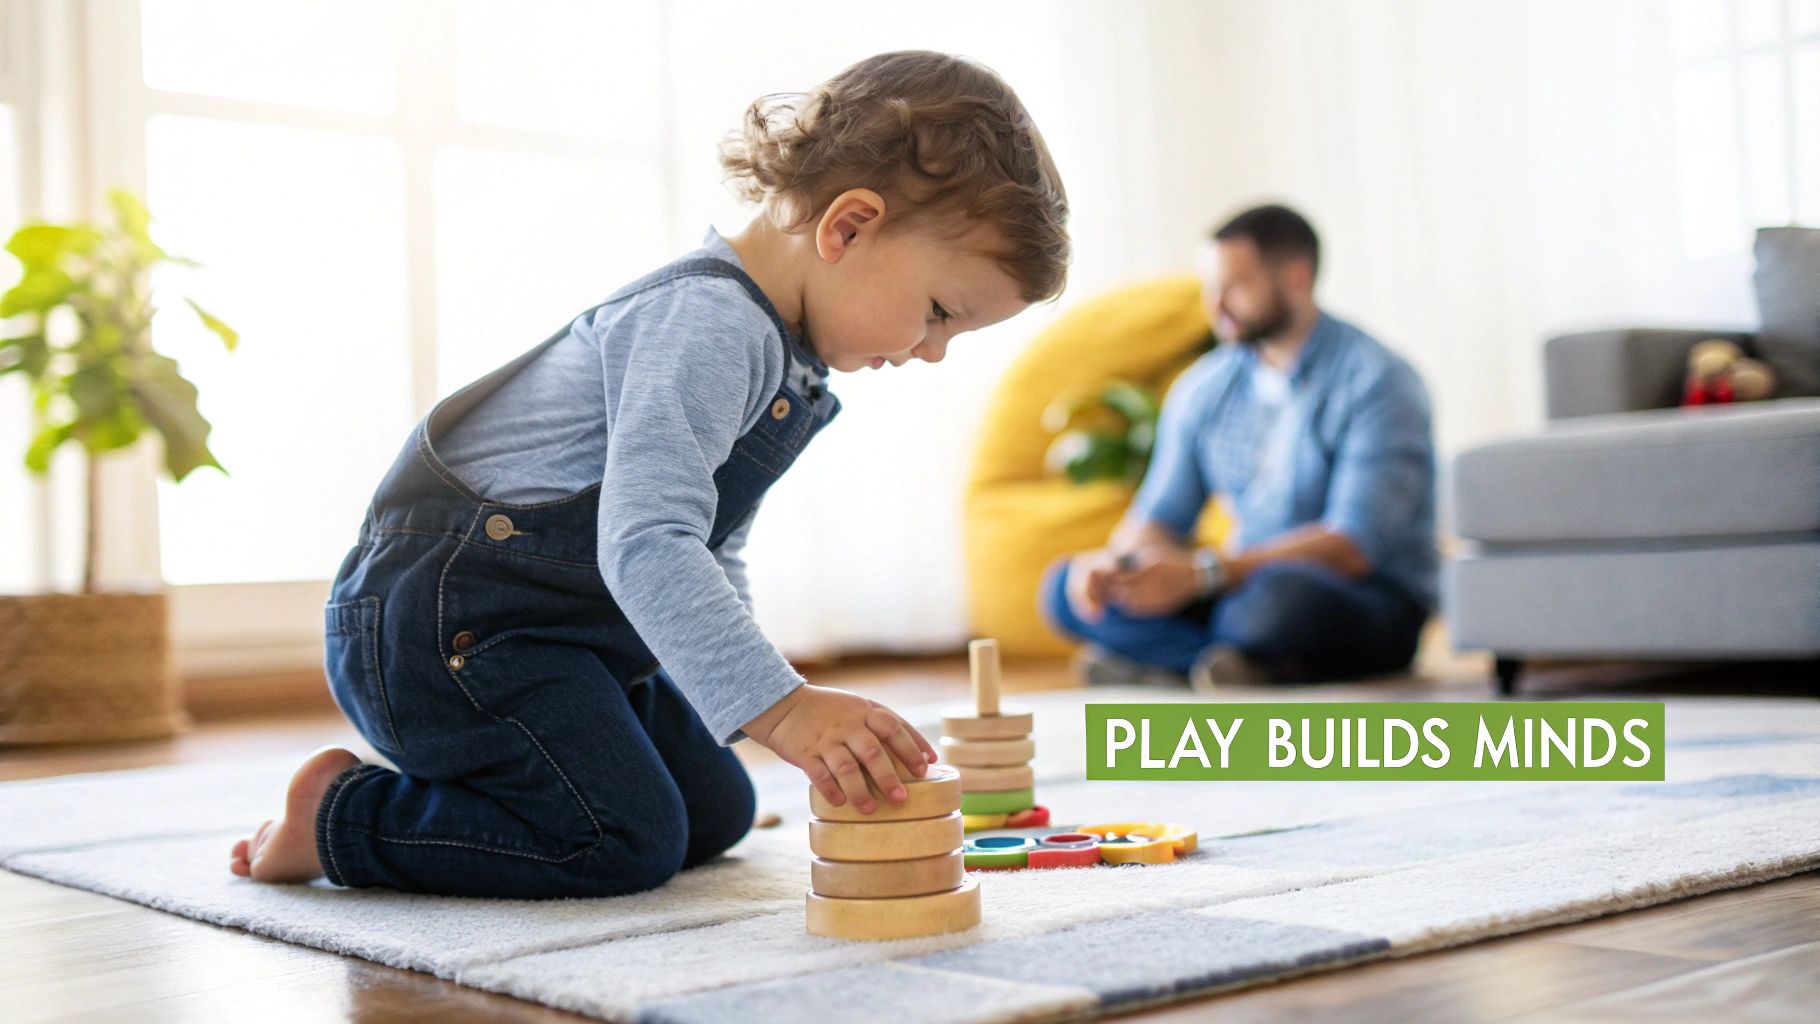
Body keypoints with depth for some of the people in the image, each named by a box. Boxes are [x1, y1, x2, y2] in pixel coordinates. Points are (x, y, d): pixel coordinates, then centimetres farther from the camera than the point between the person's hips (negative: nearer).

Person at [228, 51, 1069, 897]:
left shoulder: (774, 350, 11)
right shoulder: (705, 322, -23)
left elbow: (705, 549, 22)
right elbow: (644, 545, -36)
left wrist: (743, 701, 17)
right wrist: (777, 707, -41)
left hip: (563, 626, 11)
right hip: (444, 617, -11)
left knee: (716, 814, 13)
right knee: (626, 842, -20)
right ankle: (338, 814, -3)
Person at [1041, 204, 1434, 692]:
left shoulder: (1375, 380, -13)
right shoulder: (1204, 387, 7)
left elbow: (1354, 546, -21)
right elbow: (1159, 516, 10)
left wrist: (1202, 573, -30)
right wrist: (1113, 559, -16)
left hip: (1376, 602, -6)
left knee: (1278, 596, -40)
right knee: (1067, 587, -10)